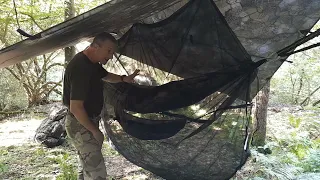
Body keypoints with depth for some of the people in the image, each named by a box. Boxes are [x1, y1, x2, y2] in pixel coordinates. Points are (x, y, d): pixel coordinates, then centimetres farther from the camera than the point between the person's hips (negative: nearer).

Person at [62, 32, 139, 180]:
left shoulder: (92, 63, 4)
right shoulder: (80, 68, -28)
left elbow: (107, 76, 25)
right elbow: (76, 108, -29)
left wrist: (124, 79, 7)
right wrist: (95, 130, -18)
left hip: (88, 121, 10)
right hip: (81, 125, -10)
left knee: (88, 165, 24)